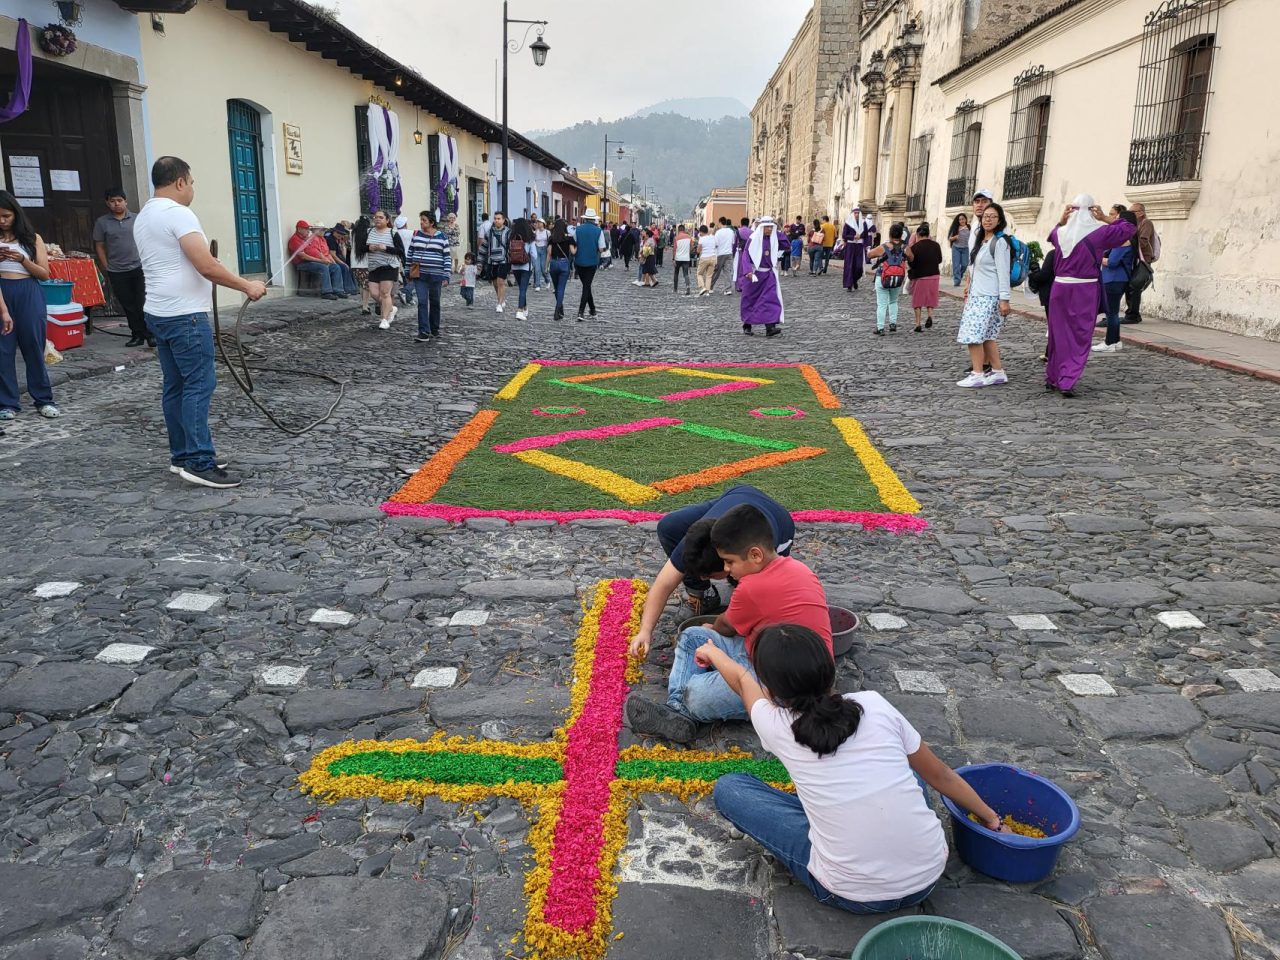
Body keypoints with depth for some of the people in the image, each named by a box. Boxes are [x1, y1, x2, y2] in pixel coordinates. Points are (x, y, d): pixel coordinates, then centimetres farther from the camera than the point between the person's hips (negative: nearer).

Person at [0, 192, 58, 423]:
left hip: (28, 294, -1)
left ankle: (44, 399, 12)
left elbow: (44, 274, 2)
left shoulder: (32, 238, 4)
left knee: (33, 347, 4)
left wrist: (22, 259, -12)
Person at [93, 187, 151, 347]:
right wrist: (107, 268, 2)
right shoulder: (102, 222, 3)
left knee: (142, 302, -5)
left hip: (139, 267, -1)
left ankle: (150, 334, 1)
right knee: (128, 306, 6)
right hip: (117, 272, 1)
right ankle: (137, 335, 14)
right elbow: (99, 246, 7)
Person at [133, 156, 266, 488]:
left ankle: (182, 456, 17)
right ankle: (199, 463, -10)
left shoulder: (143, 216, 18)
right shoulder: (177, 213, -15)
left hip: (159, 314, 10)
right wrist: (247, 286, -12)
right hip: (185, 316, -10)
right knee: (199, 386, -9)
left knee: (176, 387, 12)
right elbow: (207, 267, -21)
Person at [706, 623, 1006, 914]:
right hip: (928, 877, 3)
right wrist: (990, 817, 26)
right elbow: (939, 775, 10)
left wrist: (713, 652, 37)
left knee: (728, 788, 6)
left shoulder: (775, 724, -8)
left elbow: (742, 679, 16)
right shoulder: (874, 705, -4)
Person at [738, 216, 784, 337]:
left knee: (771, 299, -11)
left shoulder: (773, 239, 5)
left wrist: (777, 232, 2)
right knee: (750, 300, 7)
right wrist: (748, 271, -27)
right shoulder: (754, 238, -9)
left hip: (768, 274, 3)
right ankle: (747, 326, 23)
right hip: (753, 274, -3)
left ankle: (770, 327, -19)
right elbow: (746, 255, -13)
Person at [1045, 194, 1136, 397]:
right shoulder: (1099, 232, -7)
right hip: (1084, 290, -3)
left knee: (1058, 334, 14)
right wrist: (1105, 220, 2)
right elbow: (1129, 228, 4)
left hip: (1060, 287, 3)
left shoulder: (1061, 232, 2)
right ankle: (1067, 381, -7)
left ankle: (1052, 378, 22)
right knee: (1079, 337, 1)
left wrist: (1061, 221, 11)